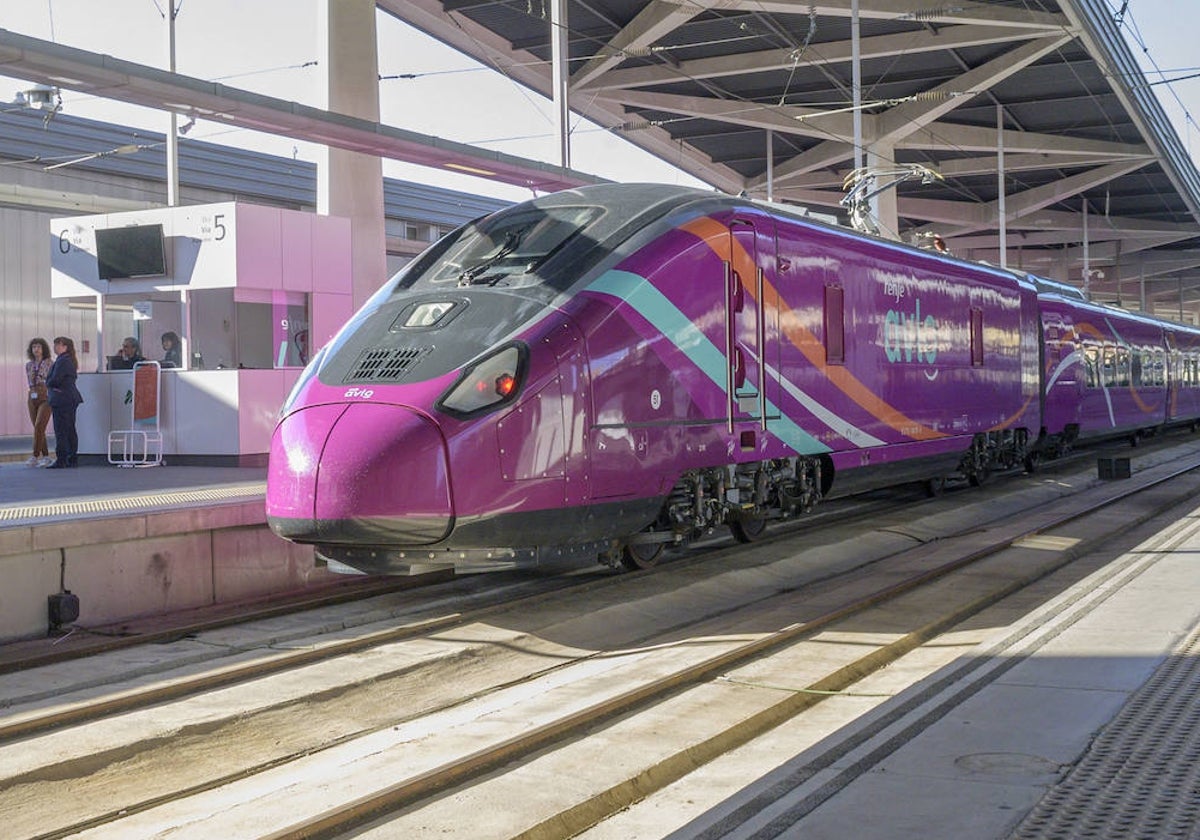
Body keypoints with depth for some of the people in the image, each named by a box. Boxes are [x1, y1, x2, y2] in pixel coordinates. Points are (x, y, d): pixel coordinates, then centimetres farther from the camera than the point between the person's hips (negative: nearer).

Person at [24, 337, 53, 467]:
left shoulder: (49, 363, 0)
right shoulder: (28, 365, 13)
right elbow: (30, 382, 14)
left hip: (46, 398, -5)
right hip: (32, 398, 5)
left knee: (39, 426, -16)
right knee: (38, 429, 4)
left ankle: (35, 456, -18)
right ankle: (45, 456, 12)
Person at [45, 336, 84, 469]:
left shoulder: (62, 361, -16)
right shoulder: (70, 361, 15)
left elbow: (54, 380, -21)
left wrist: (48, 385, 0)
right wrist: (51, 386, 5)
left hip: (61, 400, -10)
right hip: (71, 399, 10)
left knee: (61, 430, -8)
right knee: (70, 429, 13)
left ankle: (61, 460, -8)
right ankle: (73, 458, 17)